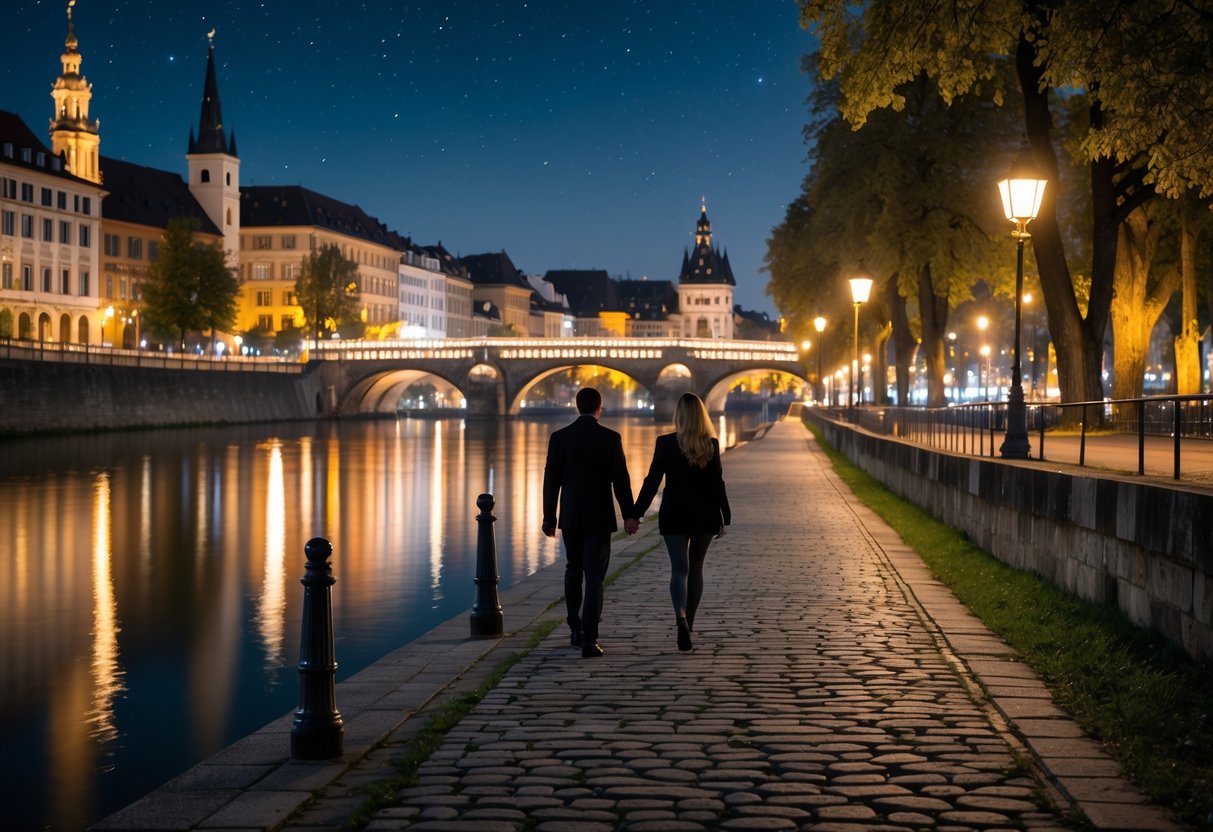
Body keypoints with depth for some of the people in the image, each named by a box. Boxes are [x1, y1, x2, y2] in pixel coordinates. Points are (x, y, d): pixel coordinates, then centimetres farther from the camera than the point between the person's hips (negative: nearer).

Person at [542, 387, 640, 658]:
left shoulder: (559, 437, -1)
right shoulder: (610, 438, -7)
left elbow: (551, 480, 1)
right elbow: (620, 480, -7)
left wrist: (549, 517, 8)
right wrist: (630, 515, 1)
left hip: (570, 516, 3)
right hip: (599, 517, -3)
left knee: (574, 570, 21)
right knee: (594, 577, -2)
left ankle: (576, 630, 26)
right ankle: (589, 639, -11)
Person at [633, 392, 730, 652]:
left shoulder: (665, 443, -9)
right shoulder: (712, 445, -3)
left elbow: (652, 481, -9)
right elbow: (717, 484, 0)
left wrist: (636, 513, -2)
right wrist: (724, 518, 7)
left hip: (675, 514, -2)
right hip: (705, 514, 2)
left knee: (679, 568, -4)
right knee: (695, 567, 16)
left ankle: (681, 618, -27)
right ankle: (688, 622, 24)